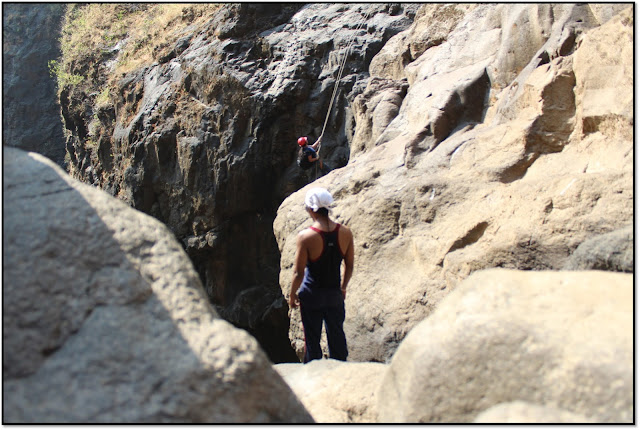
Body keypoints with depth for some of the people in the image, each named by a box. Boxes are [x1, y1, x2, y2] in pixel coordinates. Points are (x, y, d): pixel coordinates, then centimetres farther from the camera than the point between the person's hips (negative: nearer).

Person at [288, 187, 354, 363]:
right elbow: (350, 266, 1)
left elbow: (299, 273, -15)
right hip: (335, 294, 4)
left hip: (311, 295, -3)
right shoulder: (345, 233, -9)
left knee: (312, 339, 12)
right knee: (337, 336, 19)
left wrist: (292, 295, 1)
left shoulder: (305, 237, -21)